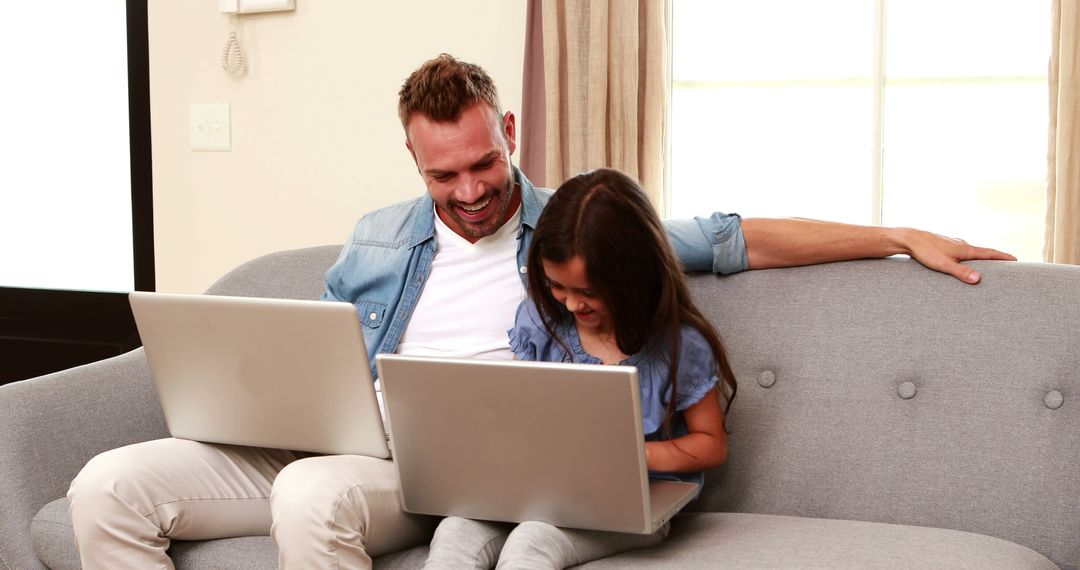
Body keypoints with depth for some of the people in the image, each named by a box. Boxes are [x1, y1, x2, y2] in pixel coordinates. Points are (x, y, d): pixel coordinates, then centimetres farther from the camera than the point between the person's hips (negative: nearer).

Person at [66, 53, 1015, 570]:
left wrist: (898, 235, 9)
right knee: (109, 487, -15)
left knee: (313, 492, -40)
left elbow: (740, 239, 11)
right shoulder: (377, 238, 20)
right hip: (326, 445, 5)